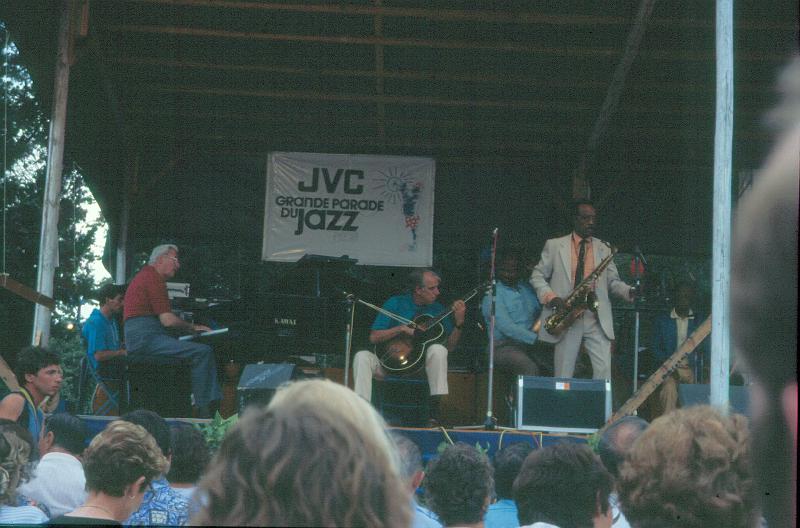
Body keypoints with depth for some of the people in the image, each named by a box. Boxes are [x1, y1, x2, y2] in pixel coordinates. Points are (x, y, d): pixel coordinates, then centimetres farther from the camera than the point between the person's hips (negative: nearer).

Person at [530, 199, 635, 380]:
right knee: (563, 375, 1)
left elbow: (613, 281, 14)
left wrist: (630, 291, -8)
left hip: (597, 321, 2)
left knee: (604, 369, -10)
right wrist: (550, 297, -10)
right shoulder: (554, 245, 7)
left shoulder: (603, 249, 13)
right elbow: (537, 276, 7)